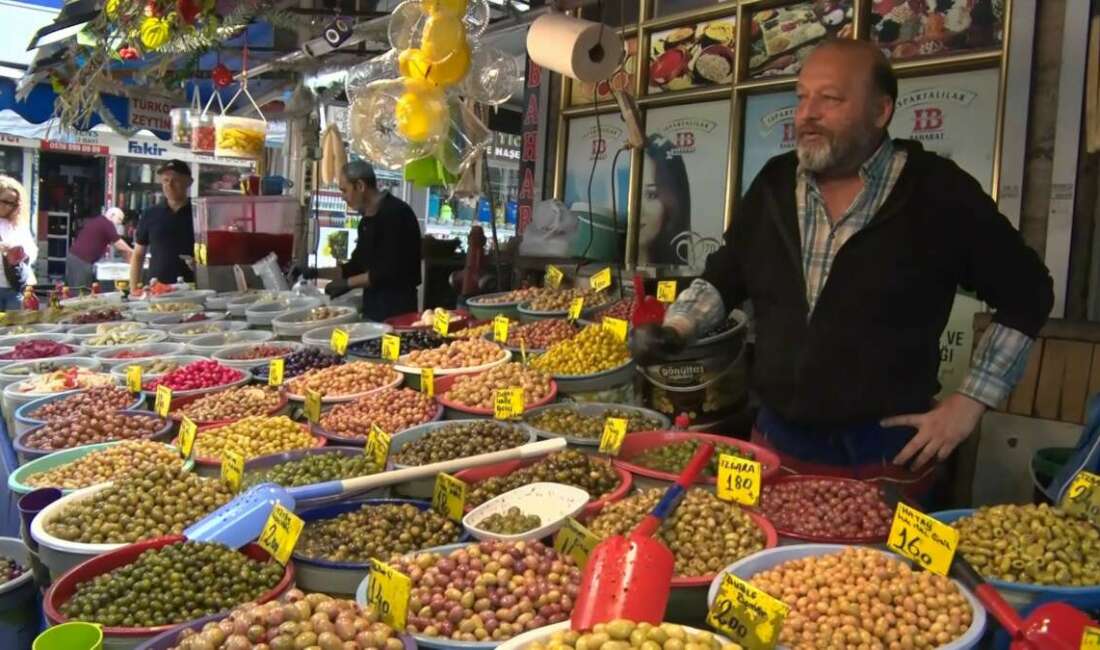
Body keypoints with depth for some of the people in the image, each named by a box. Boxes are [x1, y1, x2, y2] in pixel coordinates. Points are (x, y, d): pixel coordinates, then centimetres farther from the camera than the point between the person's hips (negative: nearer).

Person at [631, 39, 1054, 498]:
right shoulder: (774, 184, 2)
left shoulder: (938, 193, -10)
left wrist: (972, 400, -4)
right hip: (776, 442, 4)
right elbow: (724, 277, 13)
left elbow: (1025, 293, 0)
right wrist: (673, 330, -5)